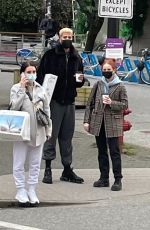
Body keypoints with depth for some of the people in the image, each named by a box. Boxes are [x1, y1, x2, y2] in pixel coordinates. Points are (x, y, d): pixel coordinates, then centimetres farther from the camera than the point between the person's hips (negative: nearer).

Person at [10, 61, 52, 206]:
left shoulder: (40, 89, 8)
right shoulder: (16, 88, -2)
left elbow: (46, 110, 13)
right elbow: (14, 107, -17)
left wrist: (48, 129, 10)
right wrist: (22, 89, -18)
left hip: (38, 132, 4)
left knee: (35, 163, 9)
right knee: (19, 163, 2)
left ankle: (32, 191, 17)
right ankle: (21, 191, 11)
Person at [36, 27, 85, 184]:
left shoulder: (76, 58, 13)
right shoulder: (50, 55, -1)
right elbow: (40, 76, -4)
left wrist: (80, 80, -1)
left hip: (69, 102, 5)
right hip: (54, 101, -5)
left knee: (67, 137, 9)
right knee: (51, 134, -6)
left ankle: (67, 170, 15)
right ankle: (48, 168, 0)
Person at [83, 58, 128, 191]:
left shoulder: (120, 87, -2)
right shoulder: (98, 85, 7)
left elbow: (125, 105, -1)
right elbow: (90, 103, 9)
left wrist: (111, 103, -16)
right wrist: (87, 120, 4)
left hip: (113, 123, -4)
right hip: (98, 122, 4)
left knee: (114, 151, -3)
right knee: (102, 151, 10)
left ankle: (118, 179, 0)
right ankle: (104, 178, 18)